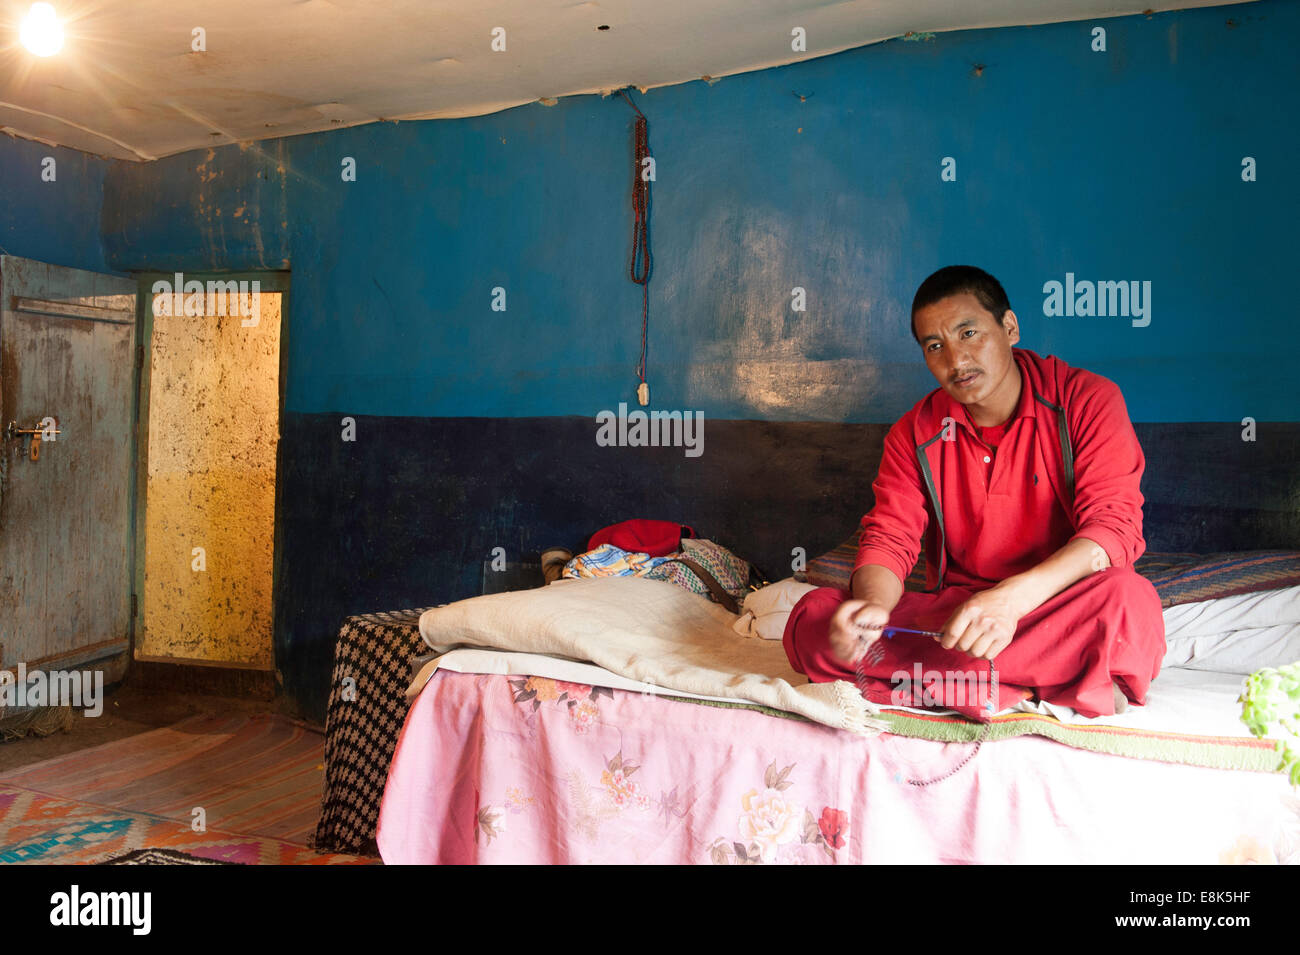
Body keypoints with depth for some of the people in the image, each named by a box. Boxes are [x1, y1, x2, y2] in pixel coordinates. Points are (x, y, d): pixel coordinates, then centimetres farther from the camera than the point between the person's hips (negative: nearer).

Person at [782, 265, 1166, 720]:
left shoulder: (1087, 400, -5)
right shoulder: (915, 434, 6)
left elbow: (1115, 525, -16)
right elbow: (888, 539, -1)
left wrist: (1012, 597, -33)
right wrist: (873, 606, -27)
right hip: (950, 611, 3)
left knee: (1128, 600, -37)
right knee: (811, 619, -21)